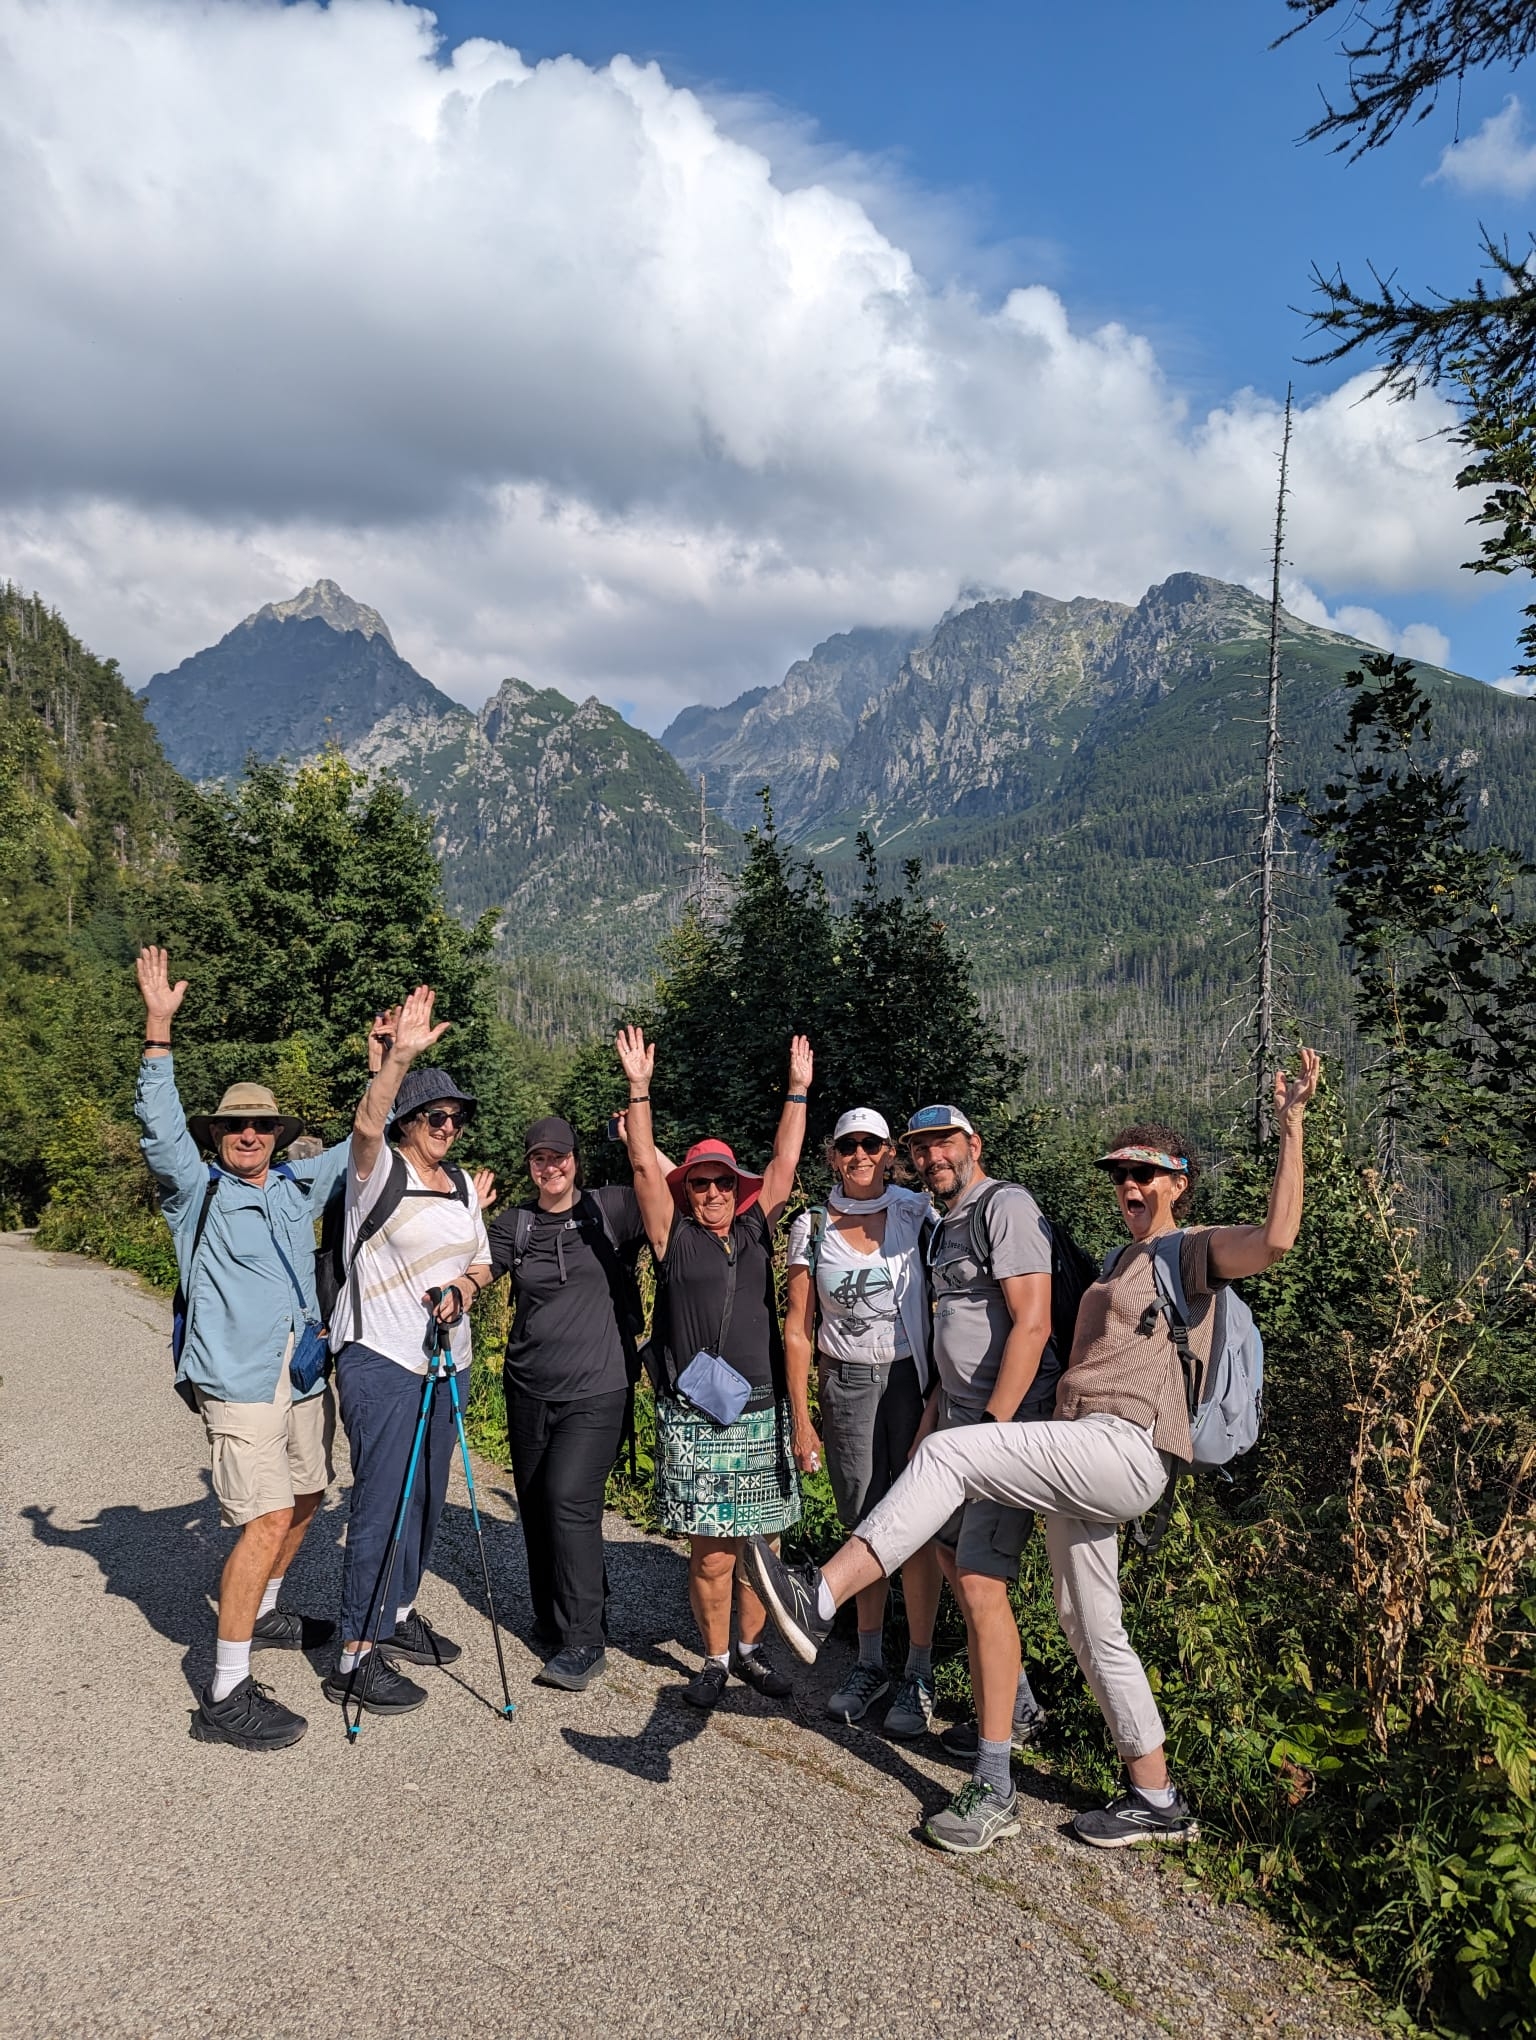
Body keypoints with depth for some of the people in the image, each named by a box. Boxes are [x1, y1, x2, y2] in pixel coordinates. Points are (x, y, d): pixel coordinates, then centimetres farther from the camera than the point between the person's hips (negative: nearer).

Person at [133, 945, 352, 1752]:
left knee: (305, 1499, 18)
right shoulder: (196, 1190, 0)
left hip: (305, 1372, 7)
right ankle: (225, 1697, -9)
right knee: (267, 1519, -15)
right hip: (241, 1378, -7)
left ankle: (262, 1612, 43)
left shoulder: (298, 1186, 13)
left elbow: (362, 1145, 22)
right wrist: (158, 1030, -22)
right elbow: (160, 1124, -13)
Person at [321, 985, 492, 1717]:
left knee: (426, 1496, 16)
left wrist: (463, 1287, -7)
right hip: (380, 1359, -7)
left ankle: (398, 1614, 34)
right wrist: (399, 1056, -47)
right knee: (382, 1504, -7)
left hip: (443, 1357, 7)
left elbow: (481, 1262, 16)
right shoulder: (379, 1170, -11)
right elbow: (366, 1123, -33)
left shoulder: (462, 1184, 10)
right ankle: (353, 1659, 2)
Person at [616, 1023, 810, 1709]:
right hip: (694, 1419, -3)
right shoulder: (674, 1238, 3)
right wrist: (639, 1088, -6)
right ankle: (715, 1659, 16)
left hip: (761, 1413, 3)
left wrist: (798, 1090, 7)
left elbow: (784, 1164, 9)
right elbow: (645, 1167, -3)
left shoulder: (755, 1231, 11)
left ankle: (750, 1649, 25)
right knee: (710, 1550, -1)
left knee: (757, 1543, 8)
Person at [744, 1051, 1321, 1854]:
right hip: (1079, 1458, 10)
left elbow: (1276, 1238, -20)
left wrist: (1292, 1126, -21)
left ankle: (819, 1599, -28)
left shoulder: (1194, 1249, 0)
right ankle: (1156, 1799, 29)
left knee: (945, 1454, -24)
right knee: (1091, 1630, 16)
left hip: (1122, 1450, -10)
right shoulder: (1119, 1261, 26)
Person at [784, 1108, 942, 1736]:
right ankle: (870, 1662, 25)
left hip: (912, 1379, -2)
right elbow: (798, 1330, 4)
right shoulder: (812, 1227, 2)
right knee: (863, 1526, 9)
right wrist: (801, 1420, 2)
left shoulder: (918, 1215, -3)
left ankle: (919, 1674, 12)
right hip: (845, 1385, 2)